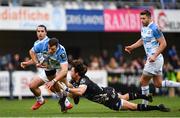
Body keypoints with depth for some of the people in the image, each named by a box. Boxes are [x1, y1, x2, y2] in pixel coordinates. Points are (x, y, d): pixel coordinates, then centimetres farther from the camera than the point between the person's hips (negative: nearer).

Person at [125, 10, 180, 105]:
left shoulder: (154, 29, -17)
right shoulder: (143, 28, 11)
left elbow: (163, 43, -18)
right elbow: (142, 40, 29)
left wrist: (154, 56, -23)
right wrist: (132, 47, 18)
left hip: (155, 59, -9)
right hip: (151, 58, 9)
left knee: (143, 81, -2)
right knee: (158, 84, 12)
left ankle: (144, 104, 8)